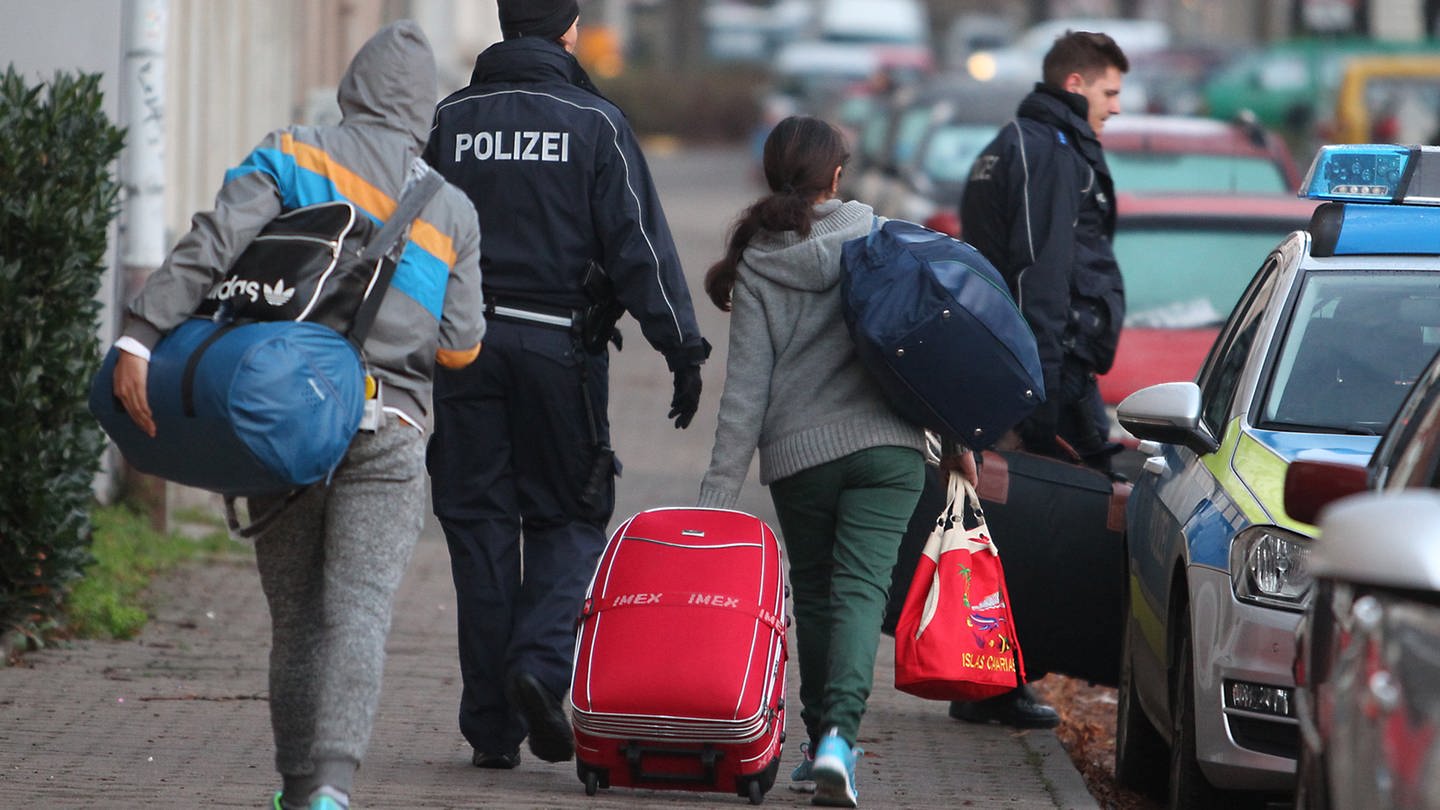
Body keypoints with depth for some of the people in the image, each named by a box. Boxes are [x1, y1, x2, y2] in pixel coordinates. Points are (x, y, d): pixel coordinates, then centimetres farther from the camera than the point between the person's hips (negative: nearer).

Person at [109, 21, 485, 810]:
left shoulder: (292, 157, 2)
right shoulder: (450, 210, 7)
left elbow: (212, 244, -13)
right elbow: (459, 346, 5)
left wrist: (140, 336, -18)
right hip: (387, 431, -1)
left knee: (294, 615, 11)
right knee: (359, 609, -7)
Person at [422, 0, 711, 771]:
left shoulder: (450, 121, 7)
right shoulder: (593, 123, -2)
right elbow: (639, 247, -6)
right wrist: (682, 349, -4)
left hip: (466, 340, 2)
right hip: (561, 346, -2)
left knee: (478, 526, 6)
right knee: (568, 517, 10)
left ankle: (492, 723, 6)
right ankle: (540, 664, -14)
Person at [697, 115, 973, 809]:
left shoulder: (756, 265, 0)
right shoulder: (879, 234, 1)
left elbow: (746, 388, -3)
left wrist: (719, 487, -1)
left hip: (799, 453, 0)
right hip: (887, 443, 0)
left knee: (814, 594, 17)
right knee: (861, 587, -7)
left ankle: (822, 738, 20)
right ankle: (838, 733, -26)